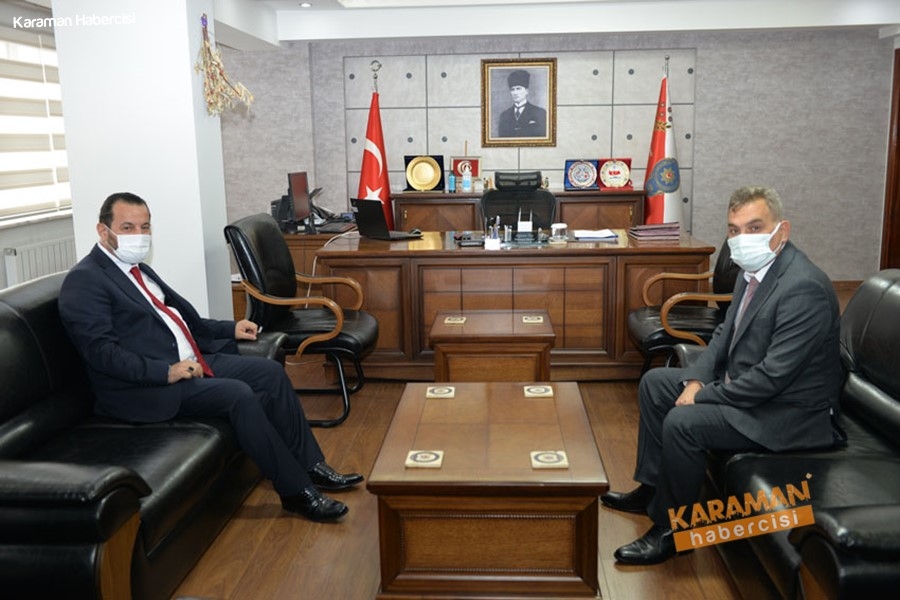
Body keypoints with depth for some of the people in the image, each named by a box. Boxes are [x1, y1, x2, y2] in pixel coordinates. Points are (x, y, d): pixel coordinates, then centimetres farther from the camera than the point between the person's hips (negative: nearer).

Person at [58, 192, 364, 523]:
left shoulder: (138, 269, 16)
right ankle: (296, 491, -14)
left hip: (190, 361, 9)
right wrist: (166, 371, -26)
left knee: (271, 371, -1)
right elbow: (101, 351, -21)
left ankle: (310, 465, 6)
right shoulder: (84, 281, -12)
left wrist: (229, 329, 17)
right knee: (239, 395, -26)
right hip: (145, 387, -9)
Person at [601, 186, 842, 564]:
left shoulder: (804, 287, -27)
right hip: (741, 383, 10)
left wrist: (702, 397, -19)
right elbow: (726, 333, 12)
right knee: (654, 382, 11)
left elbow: (773, 376, -29)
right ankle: (652, 487, 22)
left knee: (682, 422, -26)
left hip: (787, 412, -10)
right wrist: (695, 379, -4)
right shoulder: (754, 270, 2)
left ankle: (672, 530, -5)